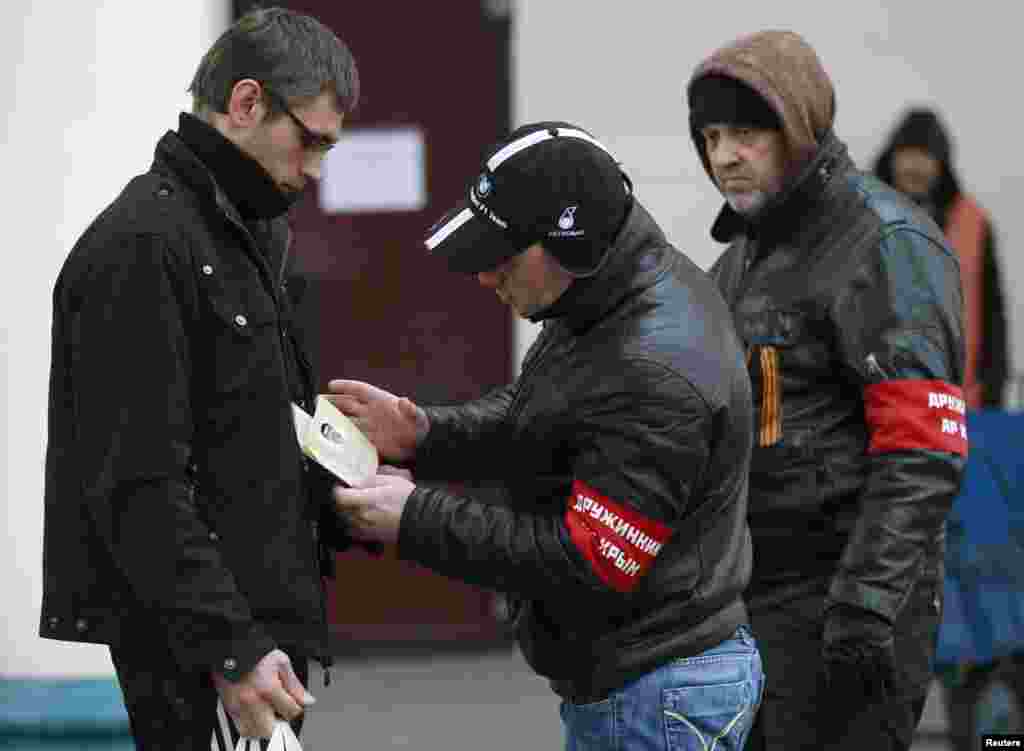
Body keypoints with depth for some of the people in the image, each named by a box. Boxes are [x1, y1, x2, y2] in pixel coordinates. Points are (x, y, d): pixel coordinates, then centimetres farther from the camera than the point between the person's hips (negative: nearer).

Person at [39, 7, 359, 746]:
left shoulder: (243, 237, 17)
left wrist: (346, 505, 6)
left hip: (253, 622, 10)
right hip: (194, 647, -10)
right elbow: (138, 486, -21)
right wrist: (229, 648, -24)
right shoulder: (143, 248, -15)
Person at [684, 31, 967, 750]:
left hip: (845, 589, -9)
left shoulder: (887, 246, -13)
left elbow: (922, 451, -21)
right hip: (751, 596, 9)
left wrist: (866, 605, -27)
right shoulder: (748, 249, 16)